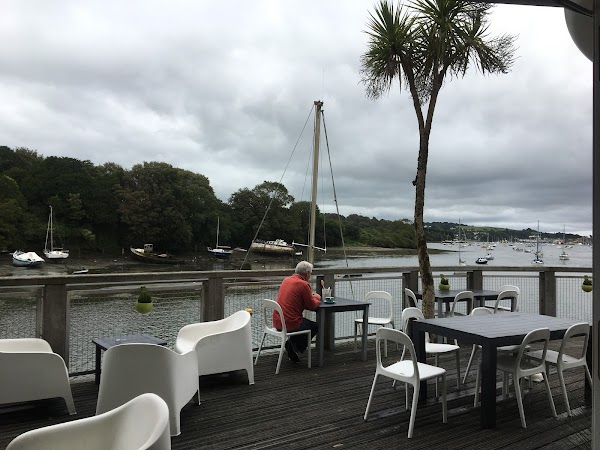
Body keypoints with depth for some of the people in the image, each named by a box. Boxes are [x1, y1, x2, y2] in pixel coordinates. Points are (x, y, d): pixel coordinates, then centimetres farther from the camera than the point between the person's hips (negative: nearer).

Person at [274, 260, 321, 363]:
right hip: (290, 324, -8)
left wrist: (312, 297, 20)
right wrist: (316, 298, 12)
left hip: (277, 322, 8)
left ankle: (293, 345, 19)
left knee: (305, 321, 31)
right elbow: (312, 306, -9)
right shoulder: (304, 284, -14)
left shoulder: (286, 280, 10)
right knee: (315, 326, 17)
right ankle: (295, 346, 5)